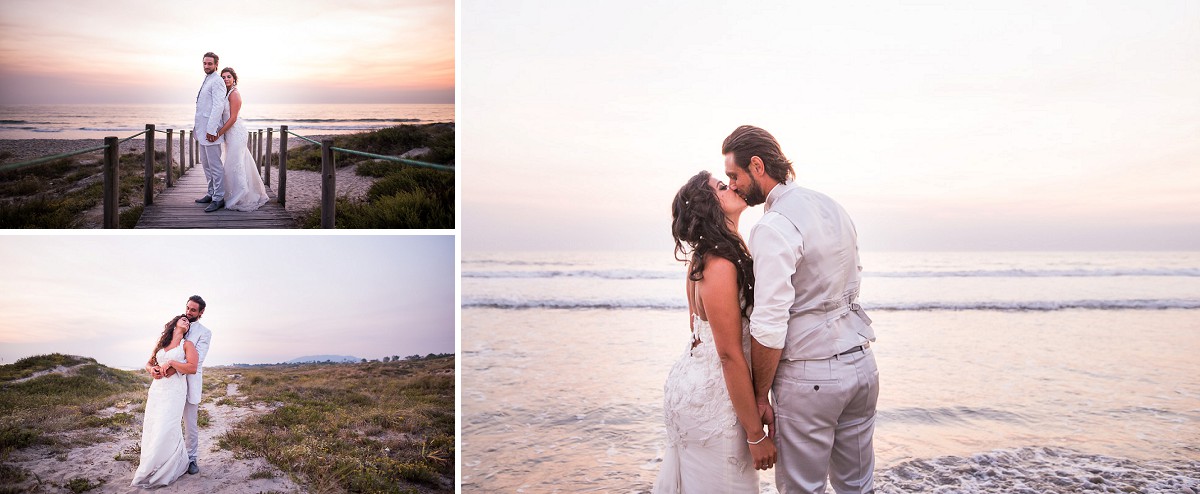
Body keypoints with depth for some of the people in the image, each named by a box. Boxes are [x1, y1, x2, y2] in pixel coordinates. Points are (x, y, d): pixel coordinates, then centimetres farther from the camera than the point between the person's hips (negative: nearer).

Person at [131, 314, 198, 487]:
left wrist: (171, 363, -14)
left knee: (165, 429, -11)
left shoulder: (187, 344, 4)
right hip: (157, 388, 6)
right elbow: (148, 363, 22)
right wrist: (152, 369, 0)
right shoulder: (161, 344, 18)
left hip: (175, 389, -5)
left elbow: (192, 367, -8)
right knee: (150, 426, 2)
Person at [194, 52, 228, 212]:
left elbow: (218, 106, -20)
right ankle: (212, 193, 24)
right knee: (205, 163, 15)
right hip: (203, 129, 10)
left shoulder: (216, 81, -12)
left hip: (210, 130, -10)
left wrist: (211, 130, -24)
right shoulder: (206, 80, 19)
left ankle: (218, 199, -5)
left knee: (215, 164, -8)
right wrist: (197, 127, 20)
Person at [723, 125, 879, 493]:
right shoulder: (833, 208, 10)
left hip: (809, 376, -8)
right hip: (862, 363, 9)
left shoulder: (774, 226, -17)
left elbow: (769, 328, -20)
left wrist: (760, 395, -10)